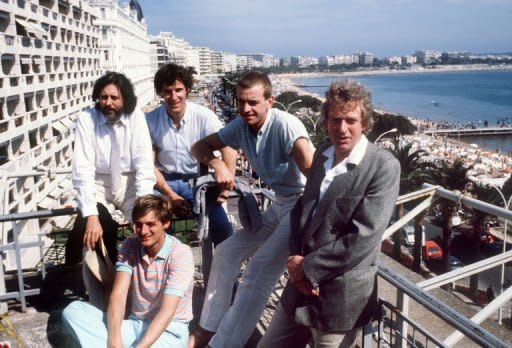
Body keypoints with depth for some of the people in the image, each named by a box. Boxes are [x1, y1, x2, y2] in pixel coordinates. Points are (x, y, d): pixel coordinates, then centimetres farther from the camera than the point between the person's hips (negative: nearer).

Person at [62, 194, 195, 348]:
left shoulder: (180, 254, -15)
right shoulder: (129, 246, 0)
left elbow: (167, 312, -21)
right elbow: (118, 294, -11)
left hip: (169, 330, -6)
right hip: (134, 324, 6)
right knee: (73, 310, -16)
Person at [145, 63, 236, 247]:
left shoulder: (203, 116, -10)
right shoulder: (151, 120, -6)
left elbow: (229, 150, -16)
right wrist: (171, 195, -14)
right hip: (164, 182, 1)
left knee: (222, 227, -20)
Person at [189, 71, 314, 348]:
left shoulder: (285, 125, -24)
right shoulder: (240, 126, -1)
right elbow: (200, 146, 10)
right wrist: (217, 164, -13)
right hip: (280, 204, 8)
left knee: (258, 273, -18)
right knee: (226, 253, 10)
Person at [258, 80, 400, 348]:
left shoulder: (384, 167, -15)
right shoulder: (322, 155, 7)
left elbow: (363, 238, -21)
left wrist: (308, 267, -15)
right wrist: (296, 259, -6)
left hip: (341, 296, -6)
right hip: (301, 285, 7)